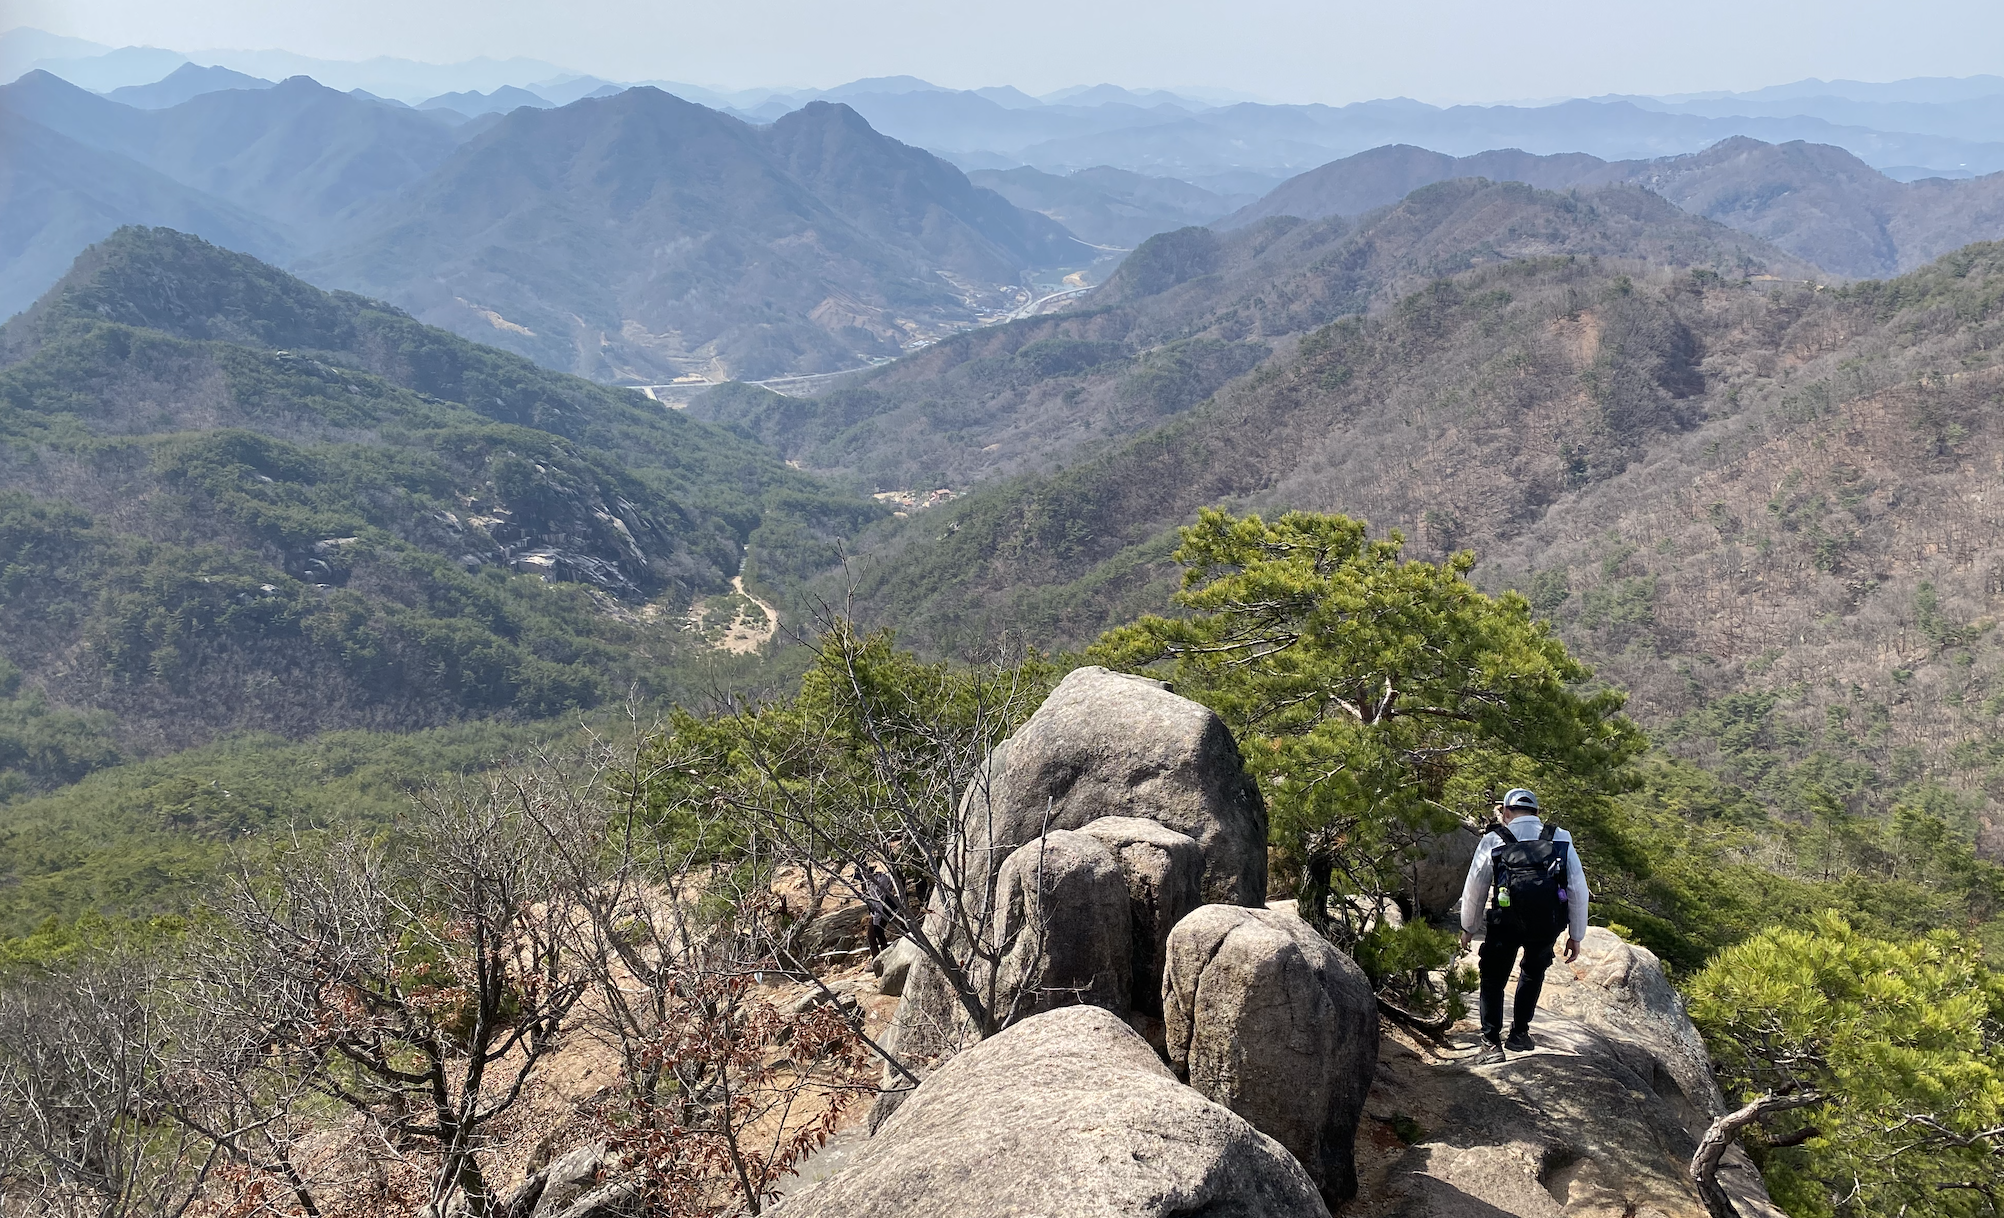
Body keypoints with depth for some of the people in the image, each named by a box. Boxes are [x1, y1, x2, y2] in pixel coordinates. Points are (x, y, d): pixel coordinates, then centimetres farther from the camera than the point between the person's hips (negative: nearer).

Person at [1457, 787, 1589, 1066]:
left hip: (1504, 923, -2)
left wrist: (1468, 928, 23)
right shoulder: (1561, 839, 10)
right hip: (1548, 925, 2)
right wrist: (1576, 936, 16)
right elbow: (1578, 890, 9)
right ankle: (1519, 1034, 30)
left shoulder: (1493, 841, 6)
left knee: (1493, 979, 15)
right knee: (1533, 972, 28)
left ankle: (1491, 1043, 7)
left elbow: (1474, 889, 9)